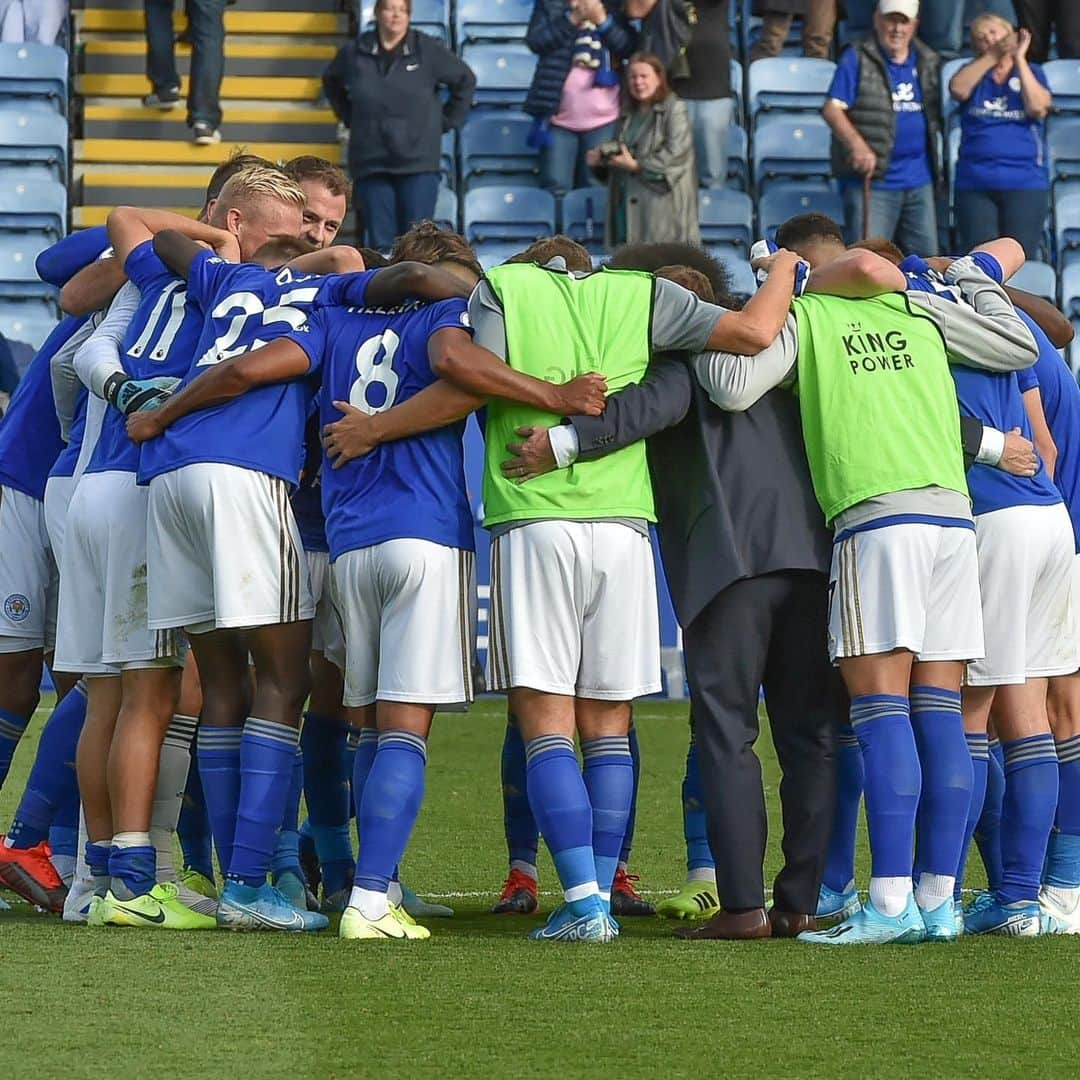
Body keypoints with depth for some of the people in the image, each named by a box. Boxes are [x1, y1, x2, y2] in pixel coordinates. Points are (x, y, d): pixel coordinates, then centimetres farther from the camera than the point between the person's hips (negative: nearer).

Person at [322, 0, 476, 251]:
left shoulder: (428, 51, 0)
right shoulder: (354, 53, 7)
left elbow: (465, 80, 12)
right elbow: (331, 82, 27)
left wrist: (447, 121, 9)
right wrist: (348, 117, 17)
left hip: (417, 164, -2)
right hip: (371, 162, 2)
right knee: (379, 242, 0)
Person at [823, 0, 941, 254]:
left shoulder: (928, 63, 13)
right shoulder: (857, 60, -3)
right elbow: (832, 109, -12)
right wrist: (857, 145, -29)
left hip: (919, 183, 6)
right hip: (871, 181, -6)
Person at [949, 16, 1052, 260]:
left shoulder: (1031, 73, 13)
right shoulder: (974, 73, 16)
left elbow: (1037, 107, -7)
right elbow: (958, 89, -7)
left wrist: (1019, 59, -3)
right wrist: (991, 57, -3)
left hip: (1025, 183, -1)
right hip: (975, 183, 1)